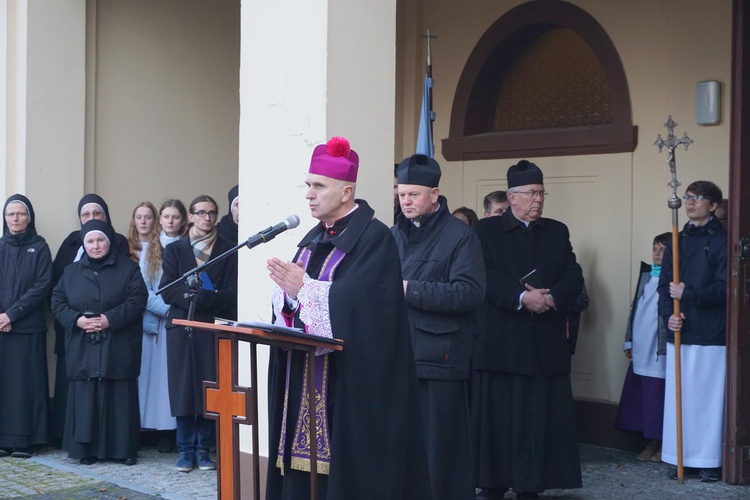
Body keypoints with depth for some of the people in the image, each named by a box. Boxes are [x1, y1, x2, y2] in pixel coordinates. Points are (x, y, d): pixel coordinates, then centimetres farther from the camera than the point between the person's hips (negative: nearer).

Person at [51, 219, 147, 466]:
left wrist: (110, 319, -16)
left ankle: (124, 448, 5)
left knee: (120, 397, -2)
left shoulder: (128, 268, 5)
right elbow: (58, 302, 10)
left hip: (118, 348, -2)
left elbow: (137, 300, -5)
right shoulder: (71, 272, 15)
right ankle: (86, 449, 6)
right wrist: (76, 319, -9)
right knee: (85, 398, 0)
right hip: (82, 349, 3)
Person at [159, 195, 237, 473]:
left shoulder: (228, 251, 9)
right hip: (182, 328, 0)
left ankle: (204, 449, 8)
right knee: (183, 388, -1)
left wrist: (196, 297, -13)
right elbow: (167, 291, -2)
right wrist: (208, 296, -13)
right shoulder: (174, 250, 10)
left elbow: (232, 294, -2)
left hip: (216, 329, 0)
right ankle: (186, 450, 8)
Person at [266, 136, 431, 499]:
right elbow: (287, 303, 13)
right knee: (304, 470, 8)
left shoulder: (374, 238, -10)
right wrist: (287, 289, -9)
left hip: (348, 382, -8)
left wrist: (304, 287, -19)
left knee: (342, 467, -5)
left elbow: (360, 302, -23)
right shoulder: (315, 238, 15)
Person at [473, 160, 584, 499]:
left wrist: (551, 298, -13)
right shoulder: (487, 230, 4)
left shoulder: (557, 232, 15)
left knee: (540, 417, 2)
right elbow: (485, 277, -9)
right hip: (501, 342, -3)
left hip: (546, 344, 3)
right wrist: (521, 297, -21)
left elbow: (574, 278, 6)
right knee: (498, 417, 1)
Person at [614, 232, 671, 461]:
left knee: (657, 397, -3)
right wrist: (629, 340, 17)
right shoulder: (646, 274, 14)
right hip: (640, 350, 7)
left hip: (659, 350, -7)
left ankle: (660, 444, 8)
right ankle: (651, 443, 18)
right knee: (639, 395, 9)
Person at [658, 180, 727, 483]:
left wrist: (688, 294, -17)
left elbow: (724, 287, -11)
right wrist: (668, 315, -7)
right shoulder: (677, 241, 14)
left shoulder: (722, 240, -3)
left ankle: (709, 461, 7)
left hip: (710, 335, -5)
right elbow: (664, 285, 10)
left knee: (708, 398, -1)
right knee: (678, 398, 6)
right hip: (679, 334, 5)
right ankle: (682, 459, 14)